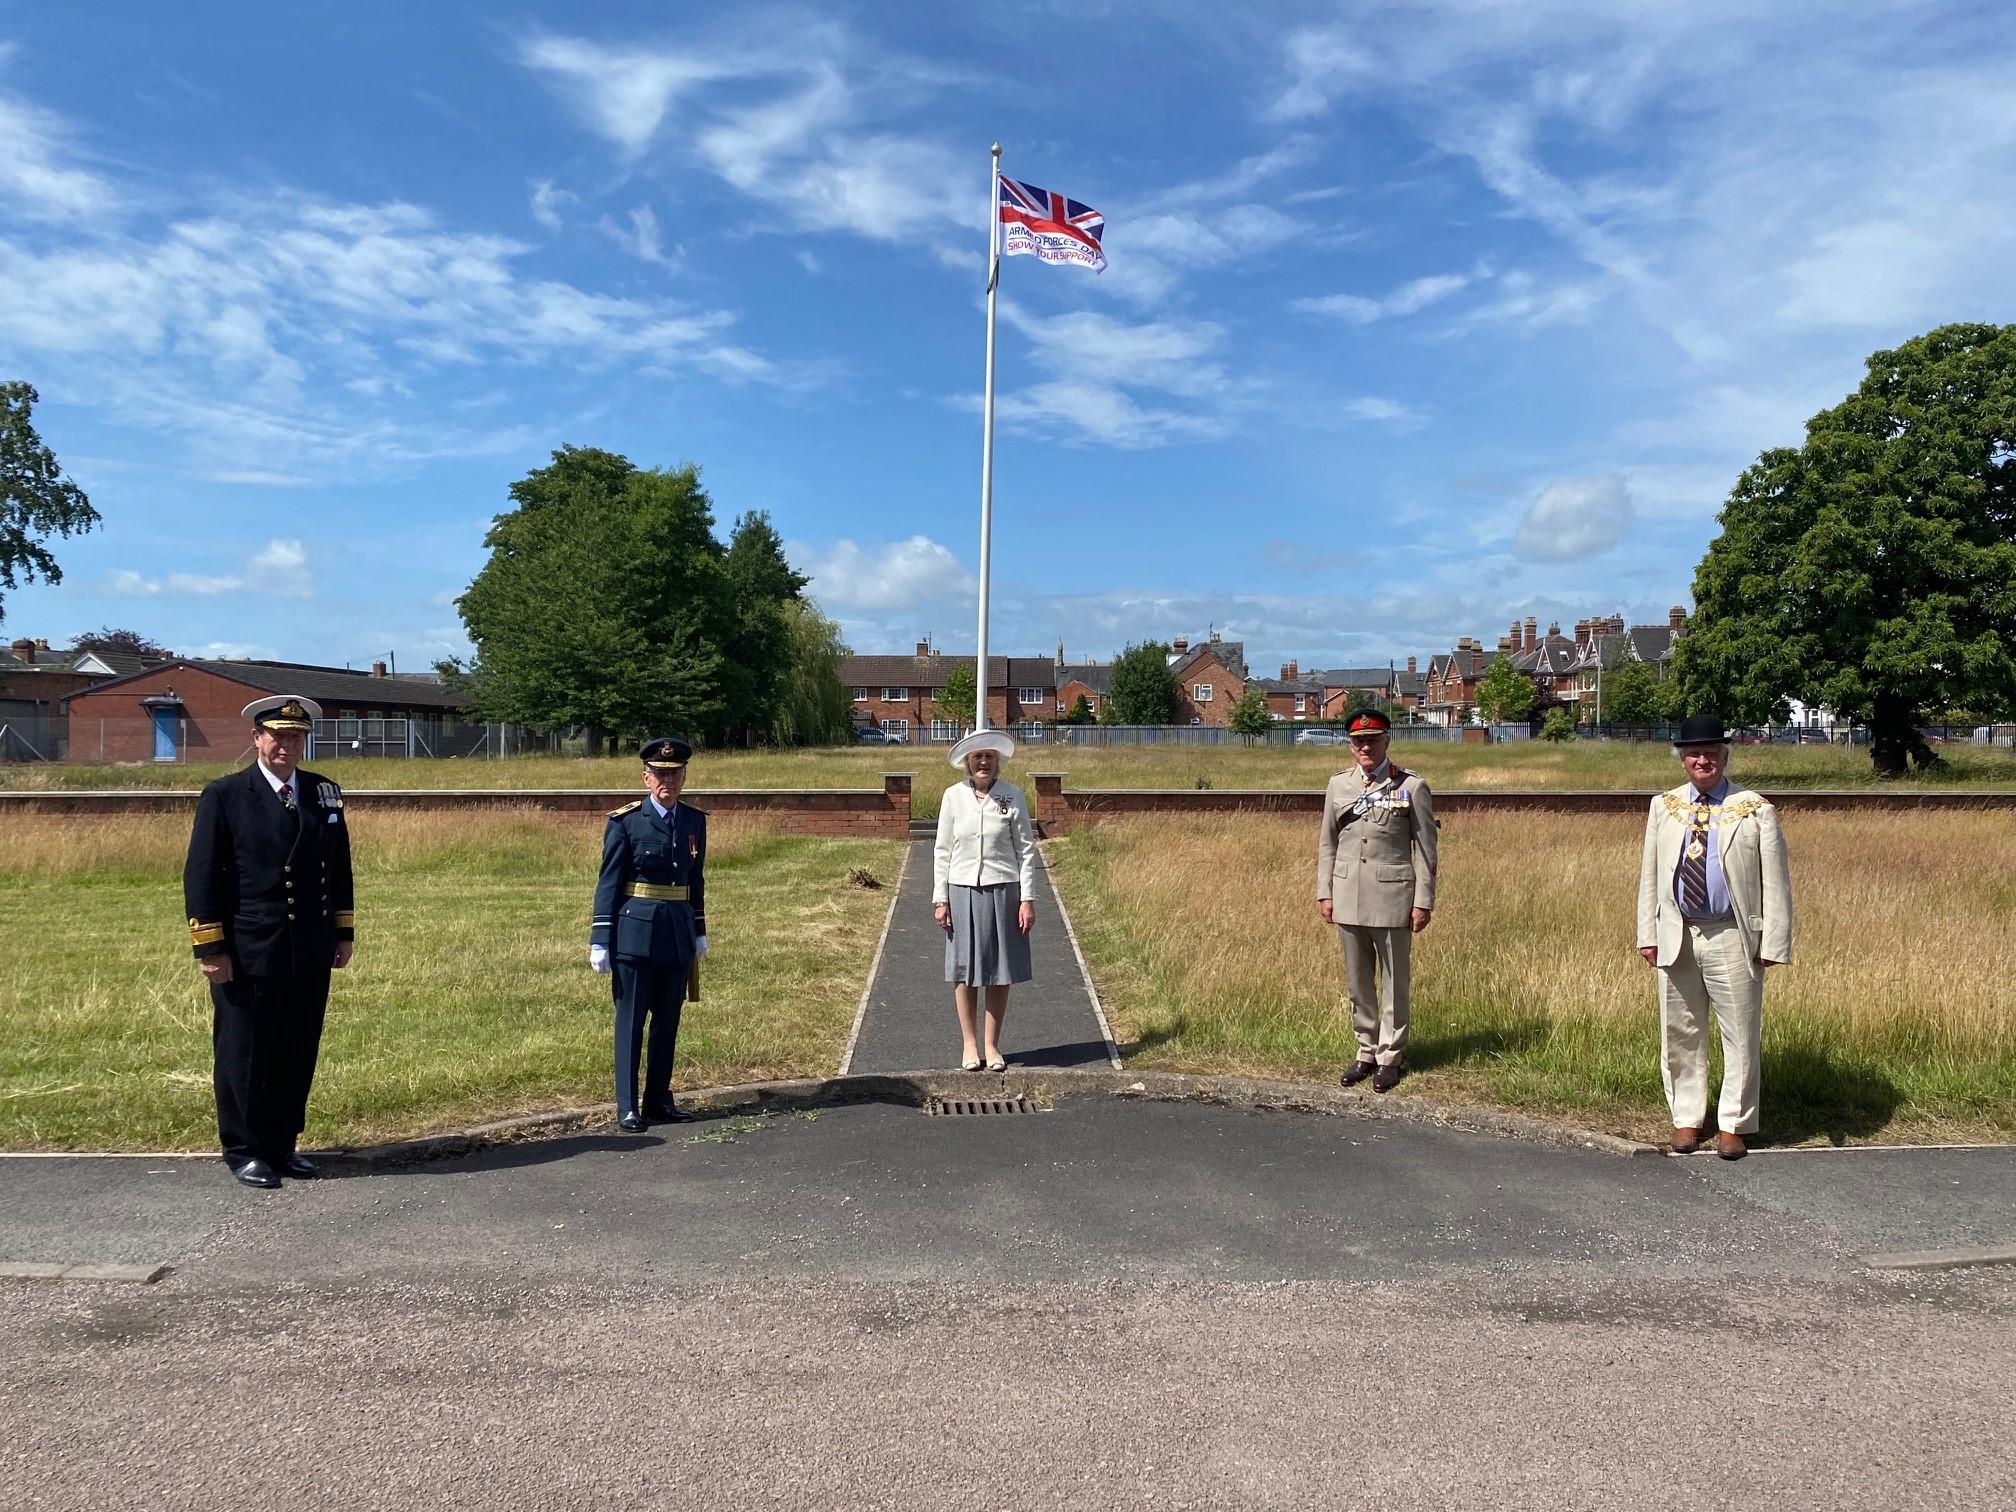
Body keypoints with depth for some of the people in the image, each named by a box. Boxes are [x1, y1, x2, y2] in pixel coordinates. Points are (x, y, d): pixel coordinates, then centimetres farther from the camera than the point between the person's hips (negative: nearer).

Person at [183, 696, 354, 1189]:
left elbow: (340, 867, 14)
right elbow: (200, 875, -5)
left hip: (310, 952, 4)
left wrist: (343, 932, 11)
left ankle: (283, 1145, 24)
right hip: (247, 953, -4)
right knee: (244, 1054, 5)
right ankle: (245, 1151, 20)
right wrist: (210, 948, -10)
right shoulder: (224, 796, -4)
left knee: (300, 1054, 10)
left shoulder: (326, 793, 9)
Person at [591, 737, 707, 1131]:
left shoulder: (695, 821, 7)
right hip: (636, 931, -5)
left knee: (668, 1020, 12)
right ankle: (627, 1106, 12)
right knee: (631, 1020, 4)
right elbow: (608, 882, -7)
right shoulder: (625, 821, -7)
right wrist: (600, 940, -9)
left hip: (678, 933, 5)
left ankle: (659, 1099, 23)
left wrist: (699, 932, 16)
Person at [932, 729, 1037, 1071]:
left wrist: (1027, 899, -4)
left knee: (1000, 971, 6)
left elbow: (1026, 850, 0)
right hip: (963, 891, 1)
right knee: (964, 970, 5)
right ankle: (969, 1044, 17)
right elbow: (942, 851, 5)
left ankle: (992, 1045, 18)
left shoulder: (1012, 796, -1)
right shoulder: (953, 796, 1)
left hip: (1003, 891, 0)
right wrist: (940, 899, 1)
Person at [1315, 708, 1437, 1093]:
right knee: (1357, 982, 12)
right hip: (1348, 898, 4)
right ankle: (1366, 1051, 26)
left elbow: (1425, 849, -4)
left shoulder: (1411, 786, -5)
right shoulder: (1338, 785, 7)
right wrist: (1324, 892, 8)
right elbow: (1327, 843, 12)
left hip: (1391, 899, -4)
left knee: (1393, 982, 6)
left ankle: (1390, 1057, 19)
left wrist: (1423, 901, -6)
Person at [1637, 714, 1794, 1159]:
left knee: (1739, 1034, 4)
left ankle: (1734, 1124, 18)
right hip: (1676, 936, 3)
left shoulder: (1754, 809, 0)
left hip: (1733, 938, -3)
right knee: (1681, 1033, 11)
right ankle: (1687, 1117, 25)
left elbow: (1775, 882, -3)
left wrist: (1774, 943, -9)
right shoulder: (1663, 807, 9)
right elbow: (1650, 875, 10)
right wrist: (1648, 934, 4)